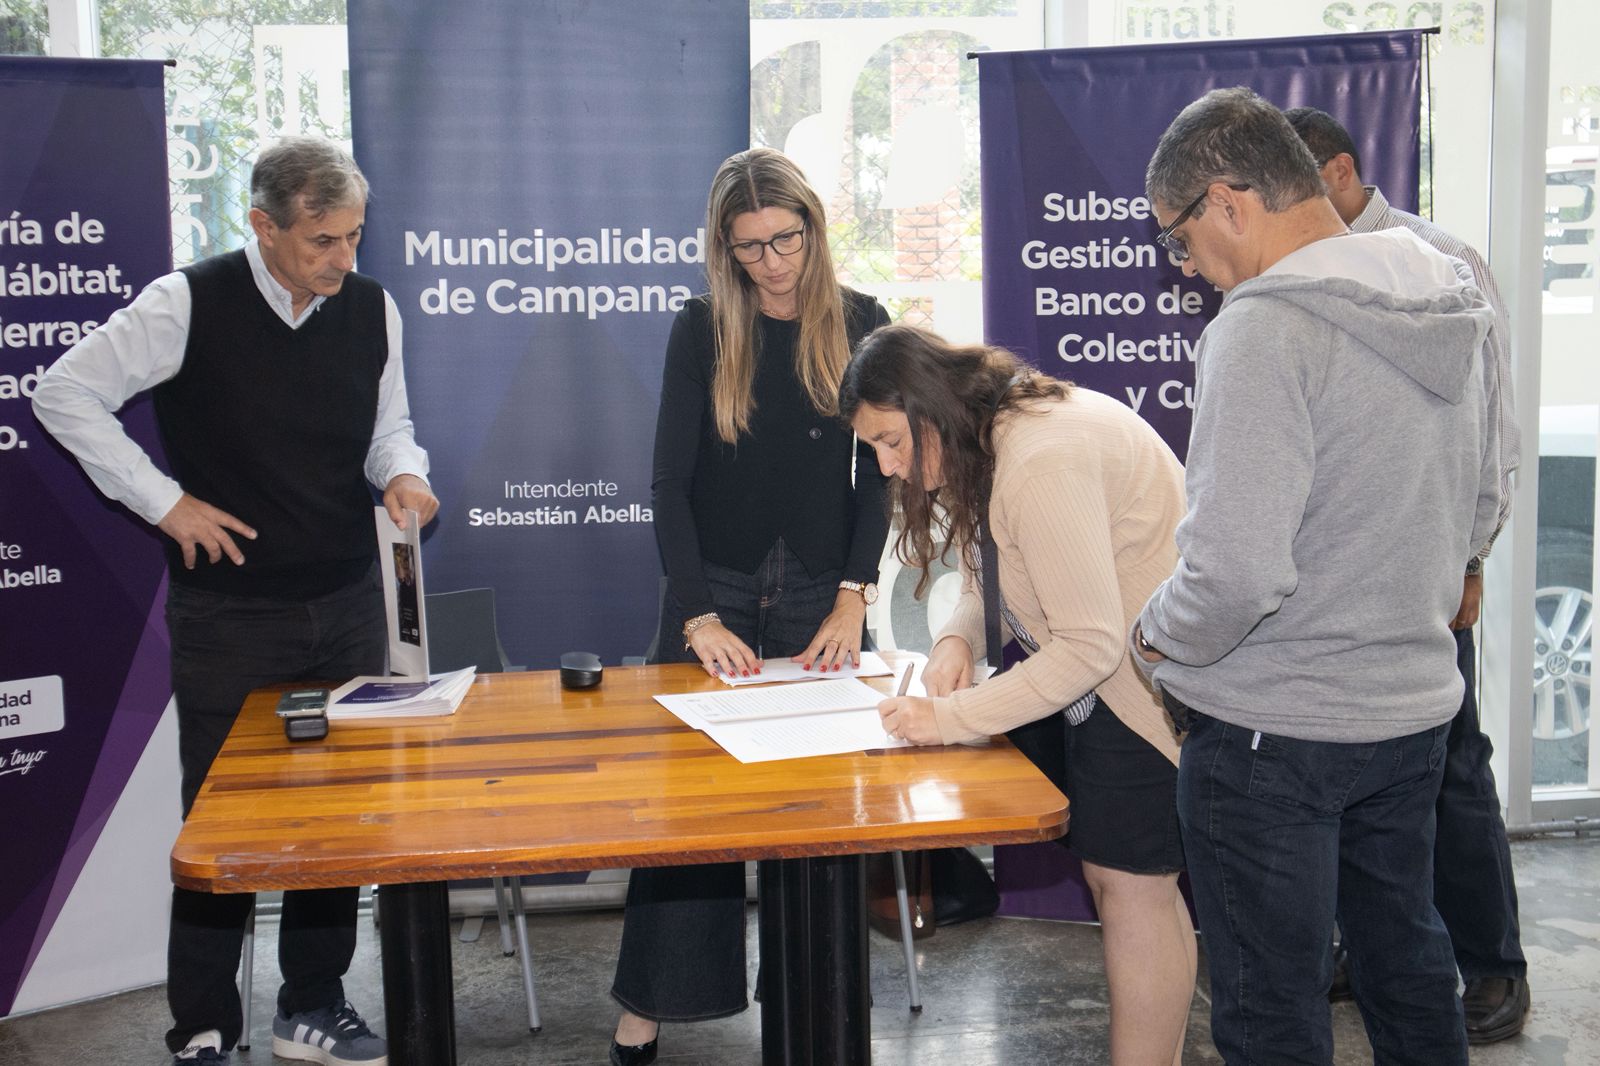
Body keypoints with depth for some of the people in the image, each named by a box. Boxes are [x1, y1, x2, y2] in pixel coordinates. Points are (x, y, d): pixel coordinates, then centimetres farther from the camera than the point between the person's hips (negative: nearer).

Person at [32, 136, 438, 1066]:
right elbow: (66, 395, -6)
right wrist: (165, 502, -10)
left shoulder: (373, 309, 0)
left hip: (347, 604, 4)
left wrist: (404, 474, -9)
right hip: (229, 614, -4)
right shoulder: (190, 305, -12)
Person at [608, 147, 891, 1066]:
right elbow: (670, 481, -4)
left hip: (821, 594, 1)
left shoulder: (860, 325, 1)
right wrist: (699, 614, -13)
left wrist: (852, 600, -9)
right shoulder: (703, 329, -1)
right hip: (713, 591, 0)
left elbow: (878, 472, 1)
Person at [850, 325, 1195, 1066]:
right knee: (1116, 871, 13)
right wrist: (959, 638, -8)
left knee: (1129, 879, -4)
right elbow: (992, 574, 14)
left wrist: (951, 718, -25)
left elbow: (1089, 645, -28)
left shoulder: (1043, 463, -27)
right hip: (1114, 671, 10)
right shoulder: (990, 439, 5)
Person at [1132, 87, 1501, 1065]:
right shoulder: (1454, 307, 4)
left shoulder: (1266, 327, -23)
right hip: (1416, 706, 8)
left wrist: (1157, 637, -9)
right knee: (1407, 965, 25)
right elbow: (1479, 513, 15)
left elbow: (1240, 571, -28)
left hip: (1275, 731, -8)